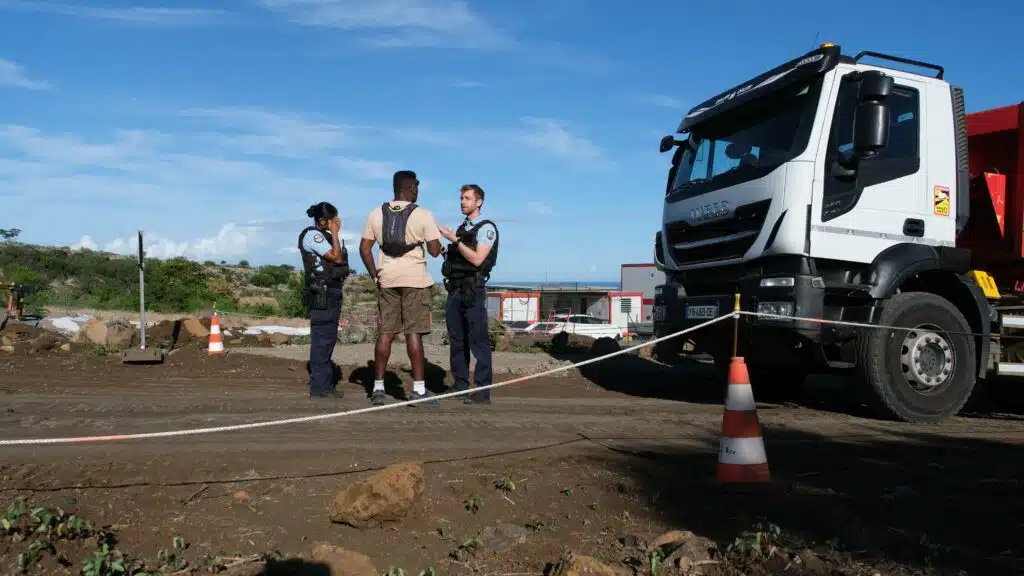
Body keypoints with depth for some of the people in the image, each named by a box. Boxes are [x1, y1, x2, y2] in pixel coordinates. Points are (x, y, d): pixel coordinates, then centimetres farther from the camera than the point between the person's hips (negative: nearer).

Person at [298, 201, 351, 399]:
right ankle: (319, 386, -7)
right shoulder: (312, 235, -10)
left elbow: (337, 259, 21)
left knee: (327, 338, 12)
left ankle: (324, 384, 19)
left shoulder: (323, 235, 19)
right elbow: (336, 257, -17)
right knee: (323, 338, -10)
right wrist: (335, 233, -10)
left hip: (331, 292, 10)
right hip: (321, 293, -10)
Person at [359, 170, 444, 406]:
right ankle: (418, 388, -1)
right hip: (415, 280, -4)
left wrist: (374, 275, 11)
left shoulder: (376, 214, 9)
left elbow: (364, 248, 6)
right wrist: (440, 245, 16)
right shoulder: (422, 214, -3)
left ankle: (378, 387, 9)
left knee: (385, 333, 7)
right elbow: (434, 251, -6)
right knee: (414, 333, -2)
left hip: (386, 280, 4)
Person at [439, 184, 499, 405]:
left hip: (473, 290, -8)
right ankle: (460, 386, 18)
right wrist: (445, 250, 9)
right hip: (455, 289, 8)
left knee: (478, 341, -9)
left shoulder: (486, 228, -3)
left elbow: (477, 259, -15)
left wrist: (455, 240, -14)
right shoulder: (461, 229, 19)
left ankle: (483, 391, -7)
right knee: (457, 341, 10)